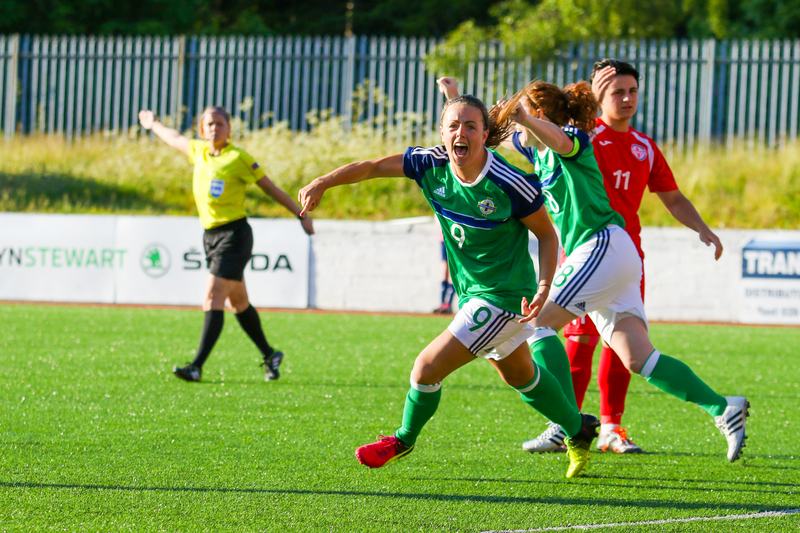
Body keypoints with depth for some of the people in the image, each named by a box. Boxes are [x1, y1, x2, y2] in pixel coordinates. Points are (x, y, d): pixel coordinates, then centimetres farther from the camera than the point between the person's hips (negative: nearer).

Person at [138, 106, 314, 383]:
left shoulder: (238, 158, -9)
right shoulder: (199, 151, 10)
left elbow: (271, 188, -2)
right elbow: (176, 139, 32)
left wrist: (301, 214, 0)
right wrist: (154, 125, 49)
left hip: (234, 234, -7)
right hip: (211, 235, 7)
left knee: (214, 297, -17)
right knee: (238, 302, 15)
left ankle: (197, 367, -24)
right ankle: (269, 355, 32)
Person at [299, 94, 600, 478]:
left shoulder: (509, 183, -24)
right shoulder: (432, 165, -11)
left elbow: (547, 234, -11)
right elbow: (372, 167, -6)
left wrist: (544, 286, -22)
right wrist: (322, 183, -18)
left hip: (502, 298, -7)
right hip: (470, 290, 7)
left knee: (428, 367, -8)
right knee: (520, 376, 26)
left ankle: (404, 440, 20)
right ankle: (579, 430, 47)